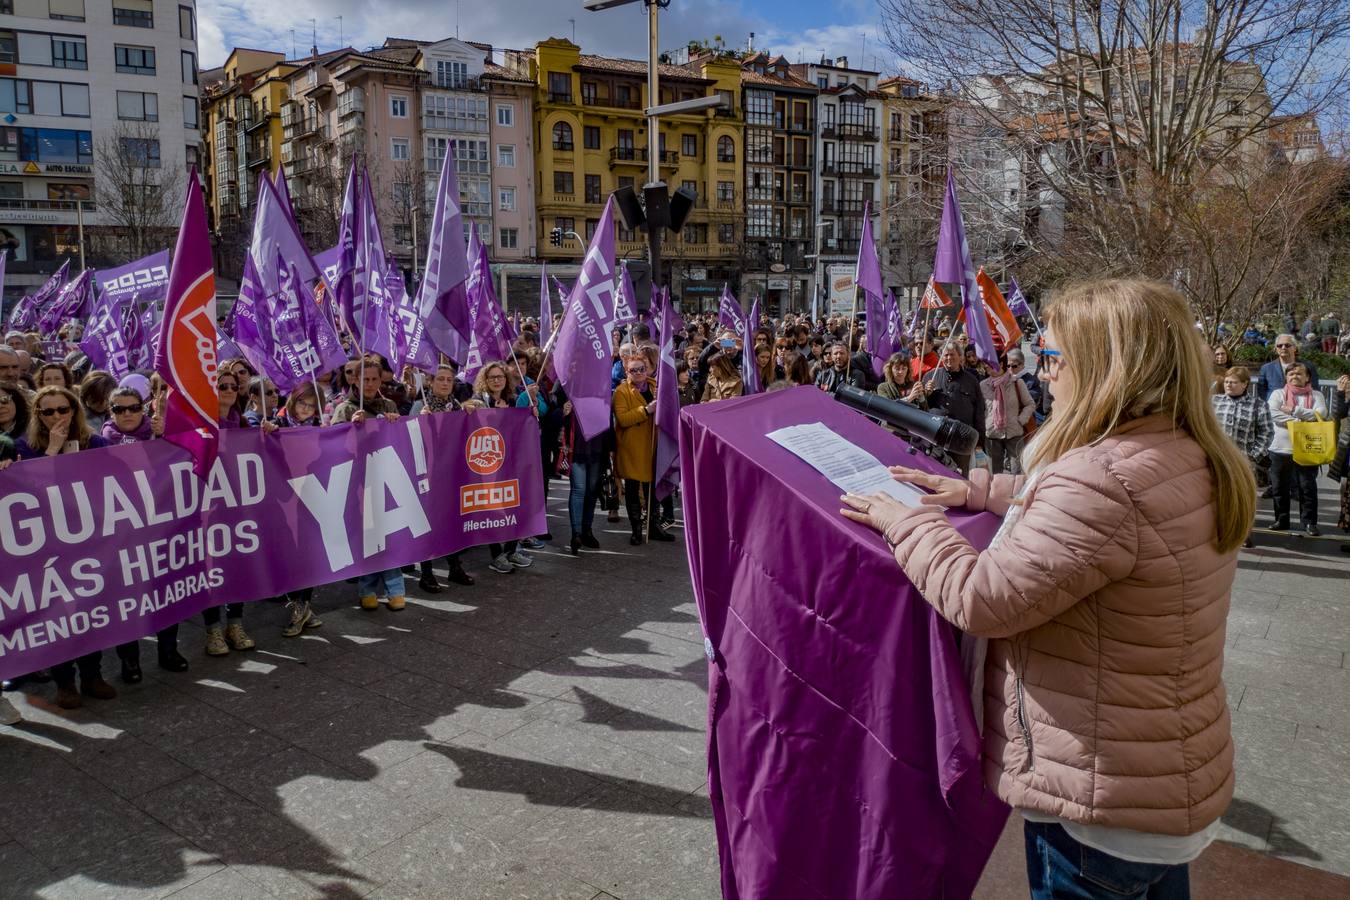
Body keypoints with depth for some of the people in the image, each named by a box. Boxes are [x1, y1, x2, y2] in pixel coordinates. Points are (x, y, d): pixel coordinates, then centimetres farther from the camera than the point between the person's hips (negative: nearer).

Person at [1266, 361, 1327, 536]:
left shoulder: (1316, 395, 7)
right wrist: (1298, 422, -18)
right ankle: (1281, 520, 19)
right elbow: (1273, 413, -11)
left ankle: (1309, 522, 10)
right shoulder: (1278, 393, 6)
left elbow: (1321, 414, -11)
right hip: (1281, 448, 1)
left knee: (1308, 488, 2)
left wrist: (1295, 411, -13)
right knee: (1280, 488, 8)